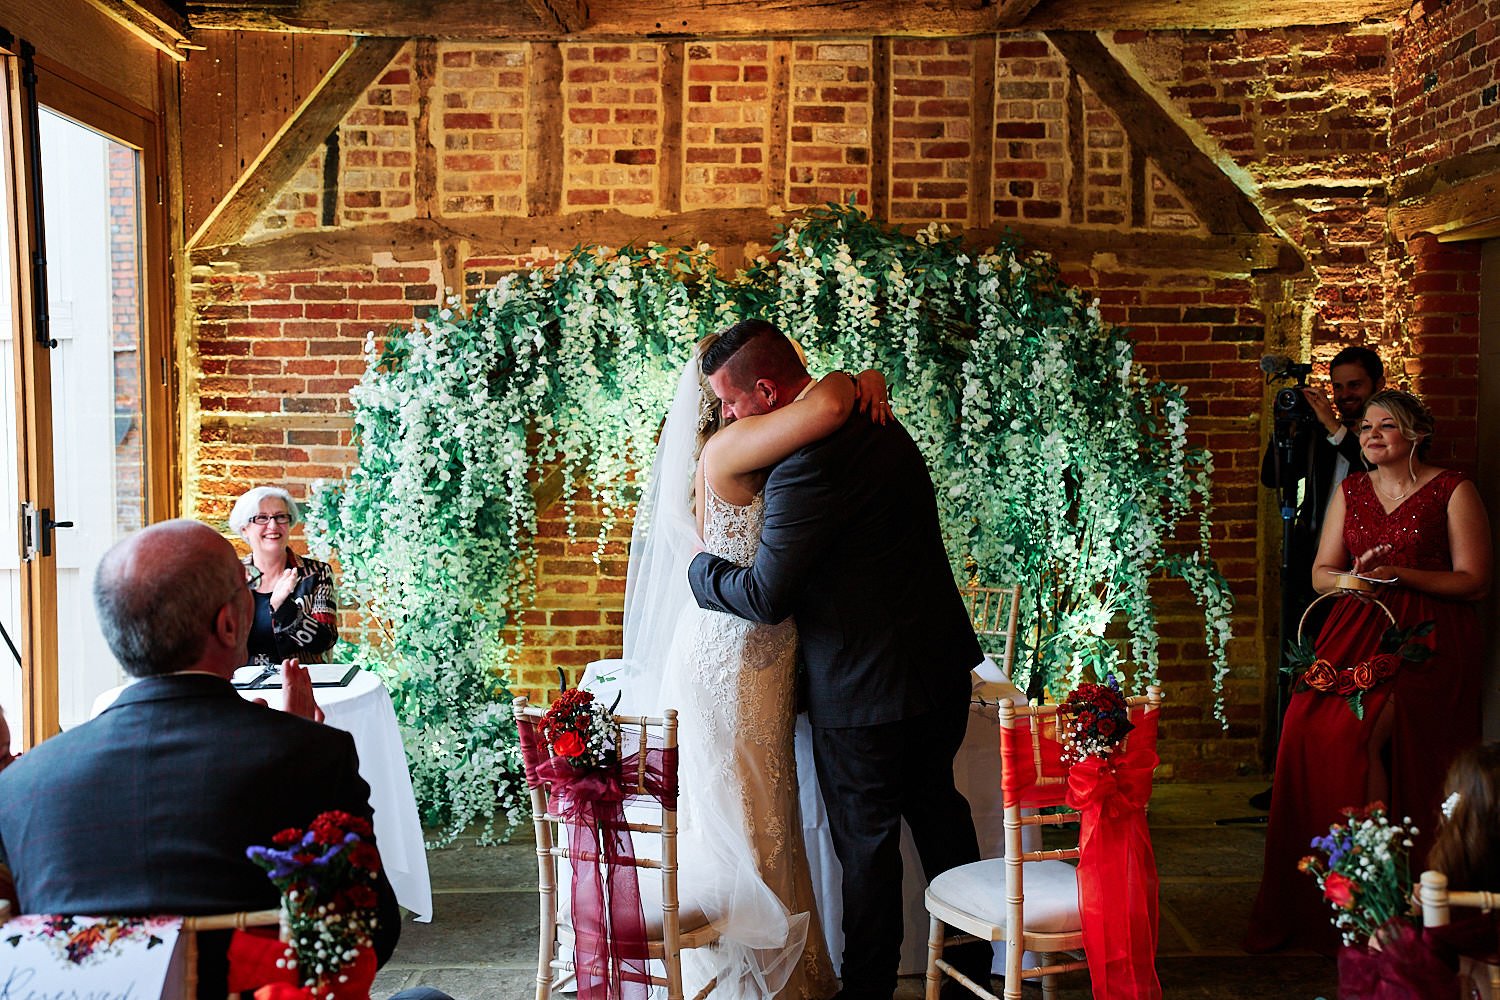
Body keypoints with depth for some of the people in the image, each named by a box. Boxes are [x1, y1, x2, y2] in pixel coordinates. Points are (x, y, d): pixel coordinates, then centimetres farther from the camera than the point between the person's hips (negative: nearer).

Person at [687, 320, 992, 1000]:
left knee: (867, 842, 7)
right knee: (935, 806, 24)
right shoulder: (876, 423, 4)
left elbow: (766, 599, -20)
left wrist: (701, 568, -3)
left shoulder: (806, 465, -26)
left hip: (867, 686, -9)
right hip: (943, 663, 9)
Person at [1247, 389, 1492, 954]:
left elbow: (1475, 582, -2)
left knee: (1357, 737, -23)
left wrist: (1400, 573, -14)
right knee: (1308, 729, -15)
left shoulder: (1453, 491, 1)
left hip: (1426, 637, -4)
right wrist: (1353, 578, -9)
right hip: (1356, 632, 4)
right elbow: (1321, 573, 14)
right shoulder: (1351, 491, 15)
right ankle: (1306, 900, -4)